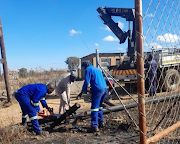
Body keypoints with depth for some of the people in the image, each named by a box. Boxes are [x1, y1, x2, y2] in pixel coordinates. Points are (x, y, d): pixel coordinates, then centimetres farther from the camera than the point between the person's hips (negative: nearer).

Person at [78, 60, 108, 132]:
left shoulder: (88, 69, 5)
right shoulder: (98, 69, 28)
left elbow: (86, 81, -5)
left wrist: (83, 91, 3)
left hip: (98, 89, -8)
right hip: (105, 89, 8)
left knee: (94, 108, -7)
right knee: (99, 106, 21)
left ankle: (94, 126, -10)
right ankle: (101, 122, 26)